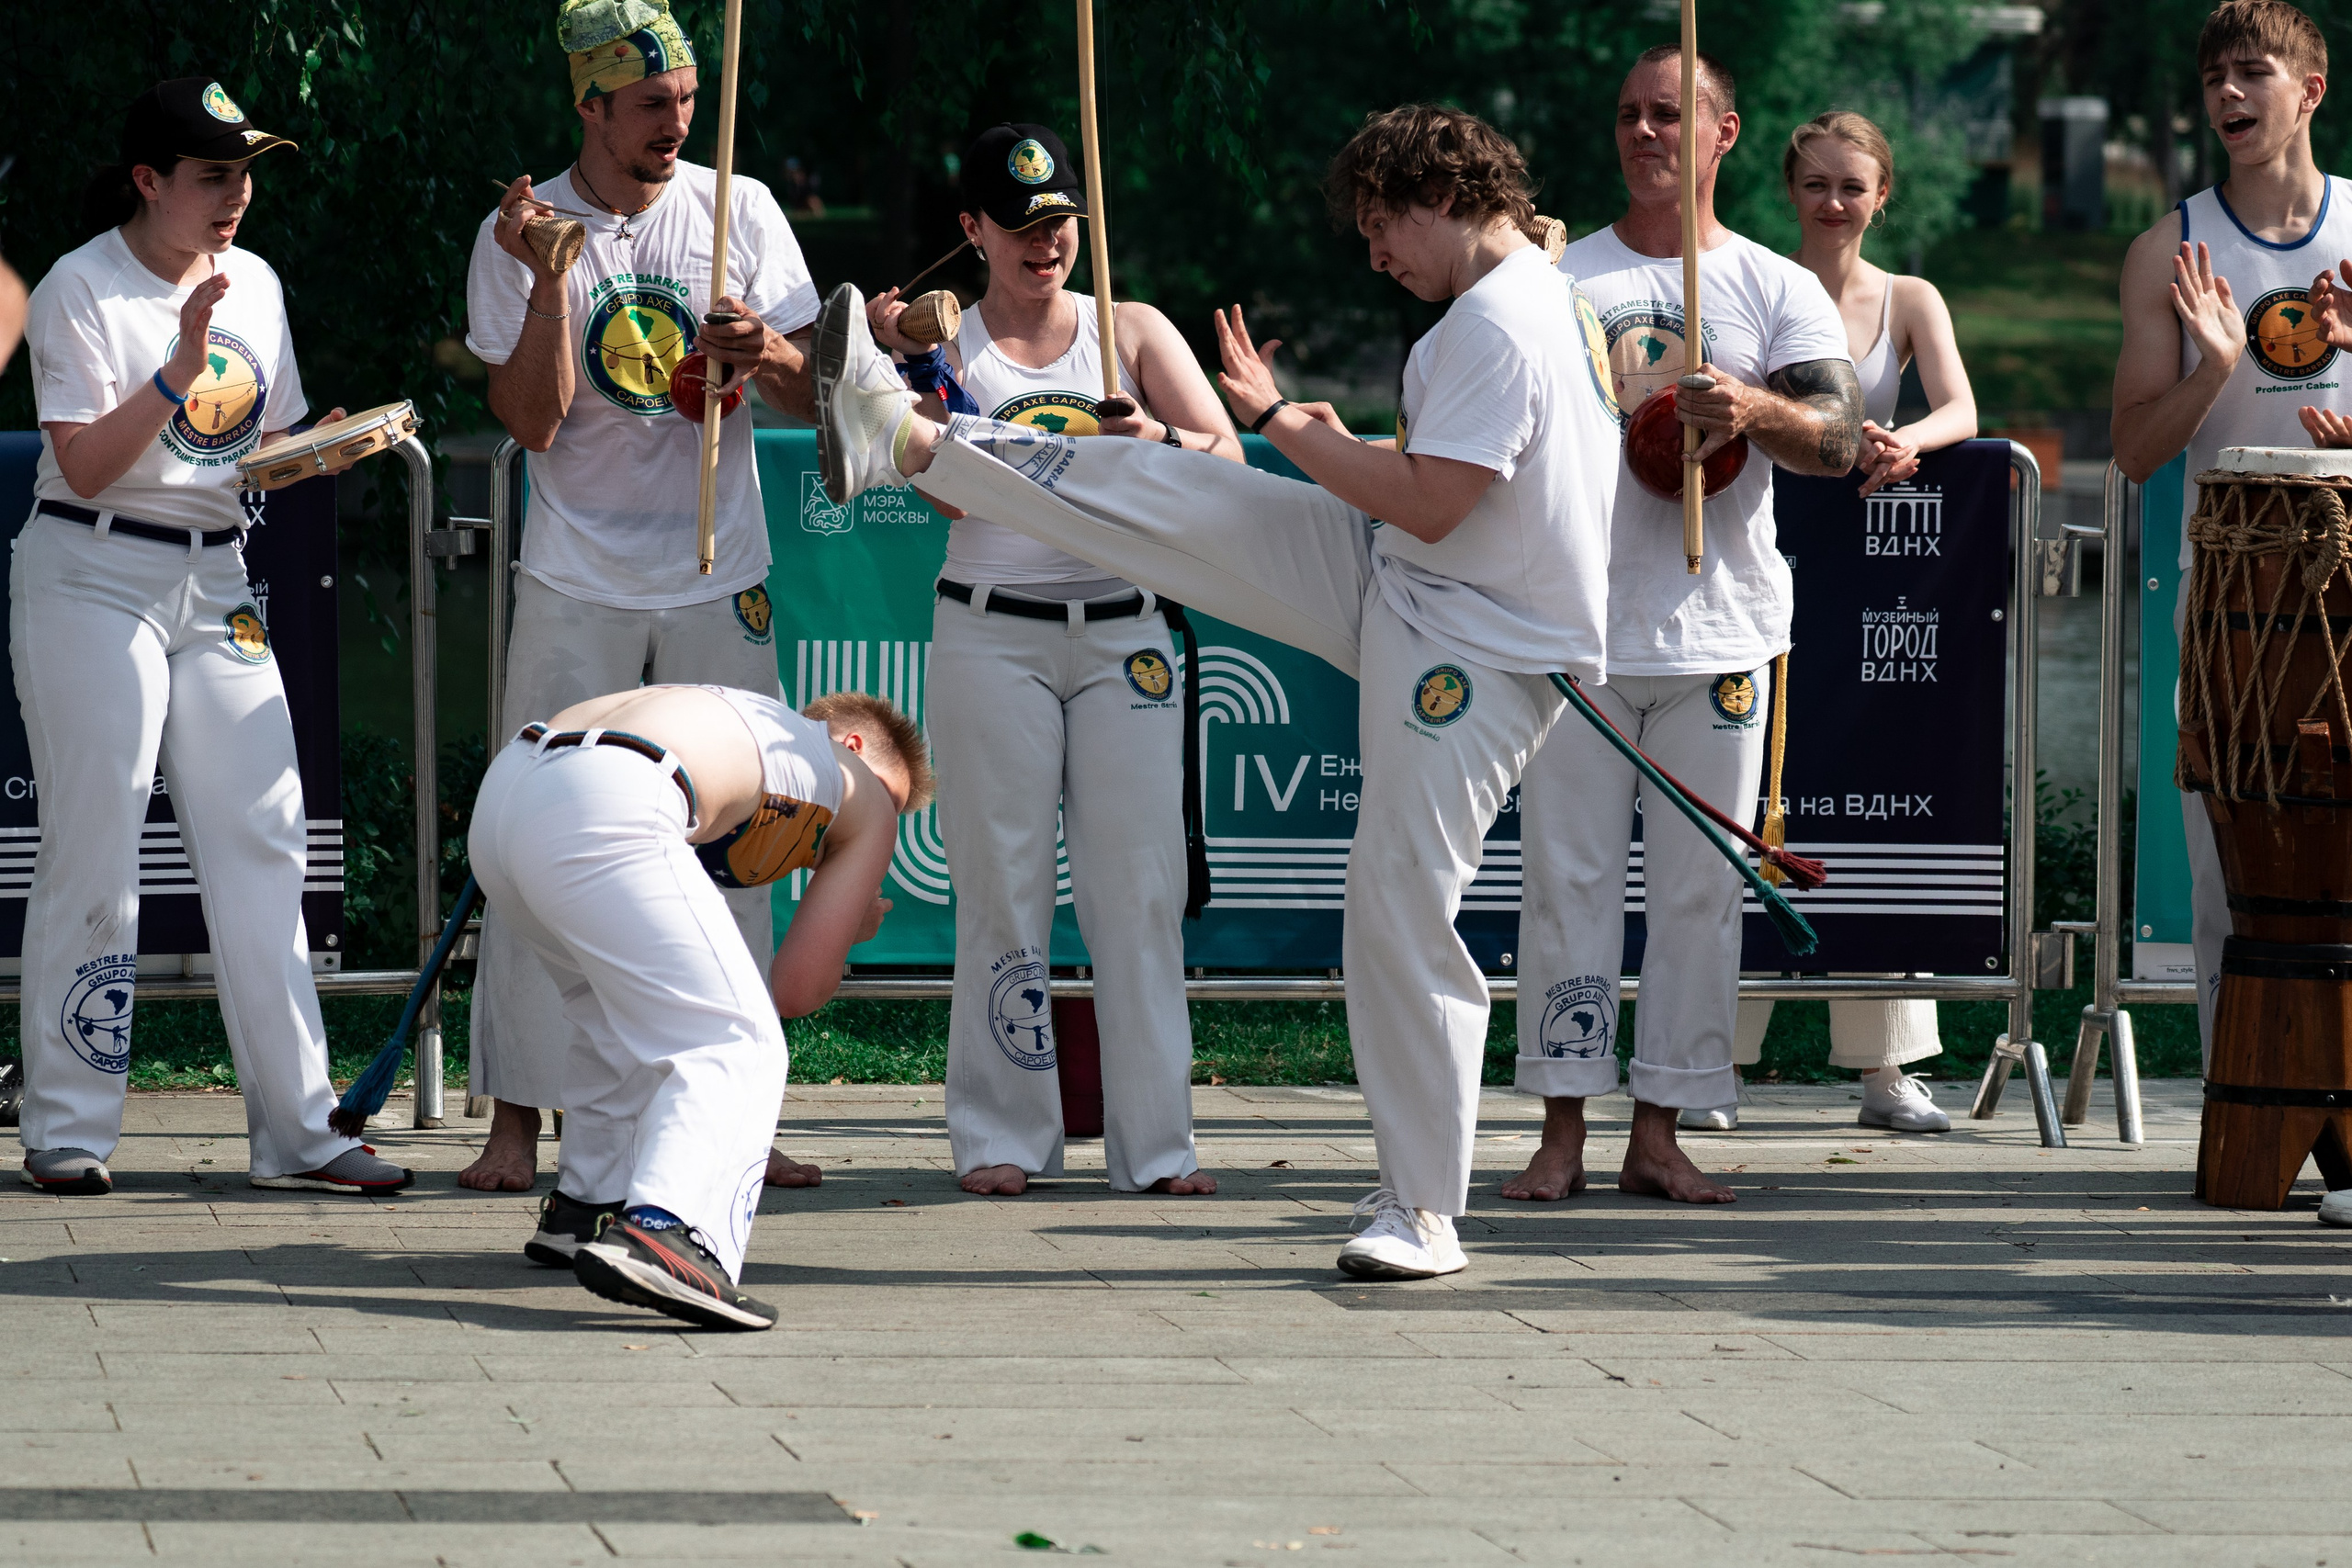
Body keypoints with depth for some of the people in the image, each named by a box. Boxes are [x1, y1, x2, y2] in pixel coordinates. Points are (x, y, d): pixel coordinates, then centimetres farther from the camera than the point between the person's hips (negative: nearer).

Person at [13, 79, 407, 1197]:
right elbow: (85, 465, -16)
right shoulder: (81, 290, -9)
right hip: (92, 580, -6)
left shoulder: (253, 286, 11)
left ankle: (296, 1130, 0)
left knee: (262, 843, 0)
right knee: (93, 848, -6)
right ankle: (65, 1132, 1)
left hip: (215, 581, 6)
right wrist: (179, 371, -25)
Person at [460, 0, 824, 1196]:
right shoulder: (521, 235, -4)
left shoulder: (739, 211, 2)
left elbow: (813, 393, 2)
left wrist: (767, 353, -20)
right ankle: (516, 1117, -1)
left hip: (721, 581, 2)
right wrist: (549, 281, -22)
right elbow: (531, 421, -11)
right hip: (578, 585, -2)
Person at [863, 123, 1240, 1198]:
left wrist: (1163, 444, -19)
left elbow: (1227, 456, 1)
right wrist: (907, 372, -18)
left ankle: (1154, 1140, 1)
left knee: (1140, 886, -2)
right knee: (1002, 888, -1)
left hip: (1122, 634, 1)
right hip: (992, 634, -1)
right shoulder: (945, 344, 5)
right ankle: (1003, 1137, 5)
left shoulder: (1133, 333, 9)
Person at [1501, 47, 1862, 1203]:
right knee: (1567, 878, -2)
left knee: (1699, 888, 2)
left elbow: (1839, 441, -4)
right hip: (1578, 623, -1)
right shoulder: (1558, 277, 9)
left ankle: (1659, 1131, 7)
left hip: (1720, 628, 1)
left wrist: (1754, 410, -22)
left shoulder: (1778, 291, 8)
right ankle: (1563, 1129, 2)